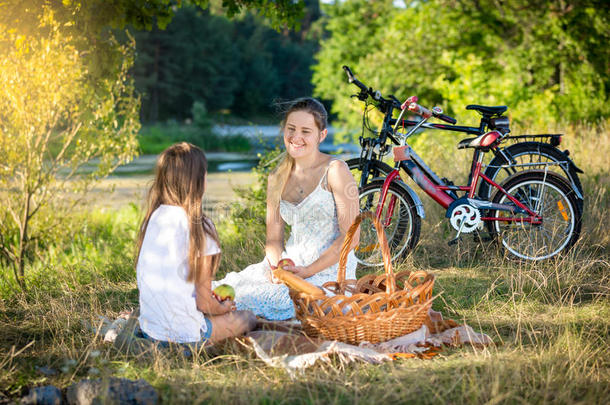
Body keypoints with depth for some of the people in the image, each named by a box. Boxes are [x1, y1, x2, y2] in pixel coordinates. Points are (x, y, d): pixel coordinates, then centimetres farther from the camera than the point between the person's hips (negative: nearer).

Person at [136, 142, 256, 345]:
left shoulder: (151, 218, 0)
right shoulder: (199, 228, -18)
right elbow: (205, 303, -13)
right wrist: (224, 307, 11)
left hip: (149, 329, 7)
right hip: (183, 334, -6)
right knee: (248, 318, 18)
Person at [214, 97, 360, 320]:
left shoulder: (334, 171, -7)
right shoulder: (277, 178, 11)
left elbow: (351, 237, -11)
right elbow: (273, 238, 12)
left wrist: (308, 271, -16)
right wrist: (277, 266, -10)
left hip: (328, 271, -6)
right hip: (290, 265, 6)